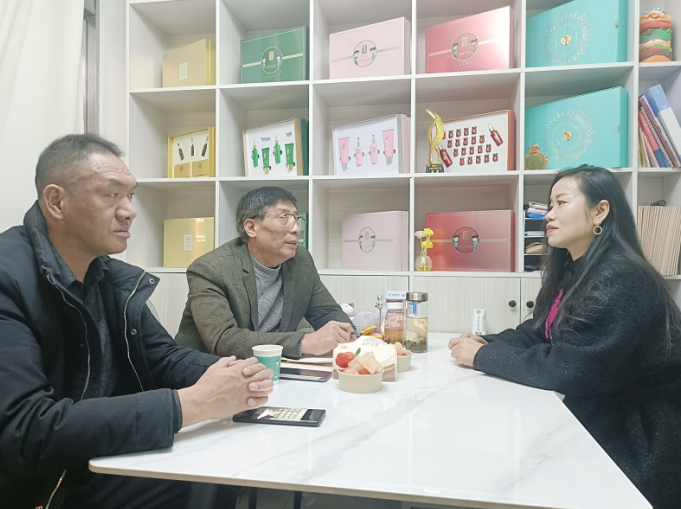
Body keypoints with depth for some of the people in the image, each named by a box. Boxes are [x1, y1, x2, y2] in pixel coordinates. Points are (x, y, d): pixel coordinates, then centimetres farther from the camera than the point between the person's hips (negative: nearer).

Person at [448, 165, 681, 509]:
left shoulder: (621, 280, -25)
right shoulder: (574, 271, 5)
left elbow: (569, 368, -30)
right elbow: (536, 333, 6)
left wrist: (483, 357, -21)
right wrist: (485, 343, -12)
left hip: (637, 444, -7)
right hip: (593, 420, 7)